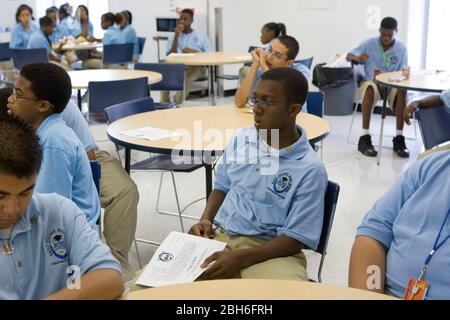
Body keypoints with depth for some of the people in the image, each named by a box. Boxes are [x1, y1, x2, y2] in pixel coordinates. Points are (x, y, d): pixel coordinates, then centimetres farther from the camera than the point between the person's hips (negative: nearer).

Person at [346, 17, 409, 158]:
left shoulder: (401, 48, 1)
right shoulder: (369, 44, -1)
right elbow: (348, 56, 2)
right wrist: (357, 58, -23)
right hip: (371, 83, -1)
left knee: (402, 90, -34)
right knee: (370, 89, -38)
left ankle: (399, 138, -29)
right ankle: (365, 138, -37)